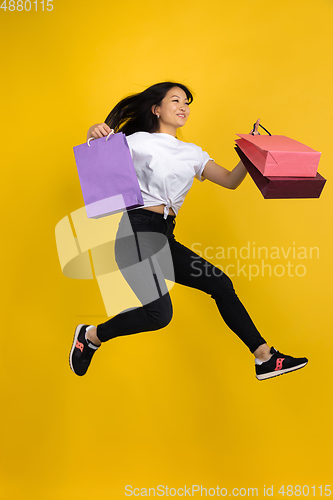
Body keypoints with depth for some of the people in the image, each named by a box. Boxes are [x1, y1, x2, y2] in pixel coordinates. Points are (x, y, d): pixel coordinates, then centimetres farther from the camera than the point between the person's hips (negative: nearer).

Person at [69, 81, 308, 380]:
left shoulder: (192, 153, 19)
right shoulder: (139, 141, 0)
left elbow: (230, 181, 13)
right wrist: (94, 137, -29)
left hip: (165, 237, 8)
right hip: (138, 229, -7)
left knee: (221, 283, 6)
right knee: (158, 314, -22)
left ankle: (265, 358, 14)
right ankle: (90, 336, 2)